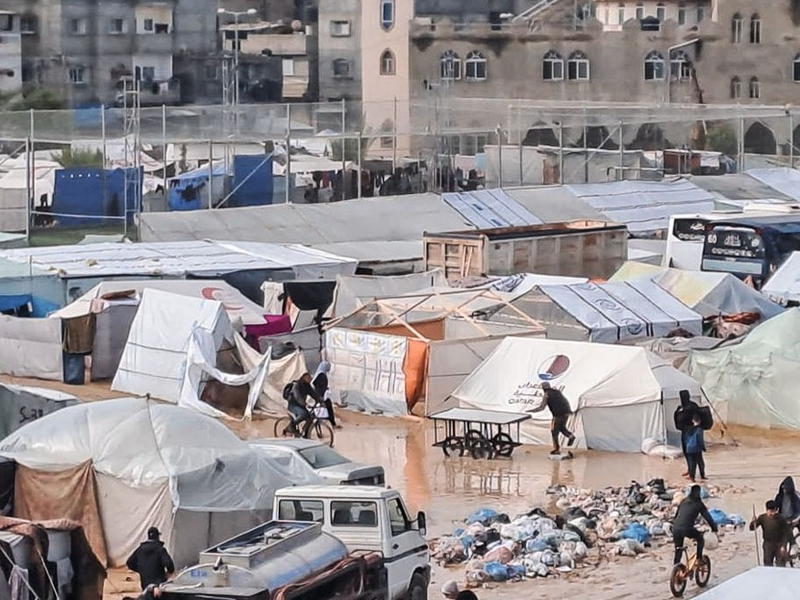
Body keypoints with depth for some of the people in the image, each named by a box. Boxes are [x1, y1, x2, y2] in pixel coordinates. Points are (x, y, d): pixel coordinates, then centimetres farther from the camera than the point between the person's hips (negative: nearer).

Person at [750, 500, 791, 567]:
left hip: (779, 545, -2)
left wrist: (783, 546, -15)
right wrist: (753, 522, -28)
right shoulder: (762, 518, -8)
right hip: (768, 545, 2)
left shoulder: (780, 519, -14)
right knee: (768, 565, 6)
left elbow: (786, 533, -8)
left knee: (781, 565, 0)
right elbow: (752, 528, -6)